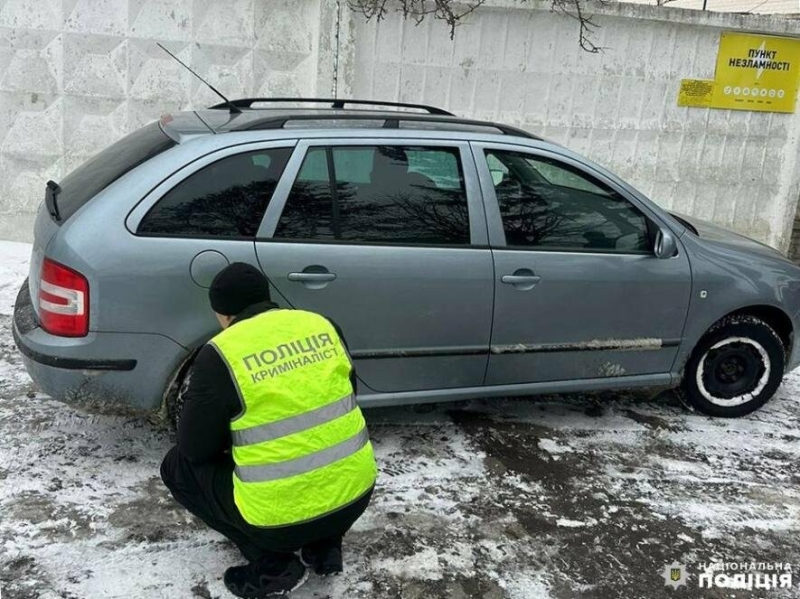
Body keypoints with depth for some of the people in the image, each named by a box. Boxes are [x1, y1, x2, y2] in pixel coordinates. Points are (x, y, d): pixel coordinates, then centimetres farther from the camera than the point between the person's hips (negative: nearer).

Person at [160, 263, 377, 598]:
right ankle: (325, 546, 21)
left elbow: (195, 447, -3)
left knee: (179, 466, 16)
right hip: (356, 494, 6)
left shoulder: (221, 354, -10)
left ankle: (273, 565, 9)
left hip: (283, 517, -5)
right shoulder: (321, 326, 5)